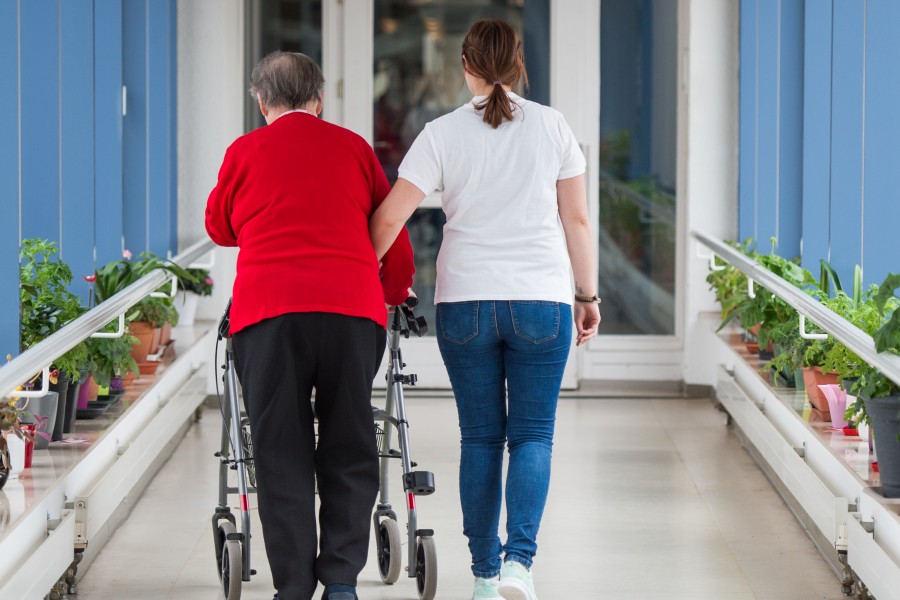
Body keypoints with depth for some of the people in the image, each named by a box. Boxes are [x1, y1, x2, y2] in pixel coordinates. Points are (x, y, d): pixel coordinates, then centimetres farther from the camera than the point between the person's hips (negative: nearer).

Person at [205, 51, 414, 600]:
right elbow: (393, 233, 19)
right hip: (353, 309, 1)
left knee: (282, 456, 4)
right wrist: (396, 292, 37)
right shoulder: (353, 148, 13)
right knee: (348, 451, 9)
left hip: (267, 312, -1)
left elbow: (220, 227, 25)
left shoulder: (244, 153, 10)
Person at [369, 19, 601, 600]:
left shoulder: (442, 134, -2)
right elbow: (577, 219, 3)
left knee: (480, 438, 10)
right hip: (541, 300, 0)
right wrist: (588, 295, 12)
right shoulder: (552, 126, 1)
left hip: (465, 302, 1)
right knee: (533, 435, 4)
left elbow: (389, 218, -7)